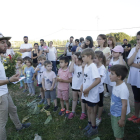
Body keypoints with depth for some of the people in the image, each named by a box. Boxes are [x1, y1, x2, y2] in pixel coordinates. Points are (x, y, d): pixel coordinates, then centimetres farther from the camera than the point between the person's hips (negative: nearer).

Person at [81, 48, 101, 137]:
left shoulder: (93, 66, -22)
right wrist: (83, 86, 5)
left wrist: (88, 89, -26)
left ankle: (94, 128, 26)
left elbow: (98, 80, -30)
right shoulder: (86, 66, 5)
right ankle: (90, 123, 41)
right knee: (88, 108, 20)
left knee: (91, 110, 7)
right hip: (86, 92, 8)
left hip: (92, 93, -8)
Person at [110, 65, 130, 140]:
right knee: (115, 130, 24)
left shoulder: (123, 89, -29)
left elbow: (124, 105, -27)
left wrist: (122, 119, -21)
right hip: (114, 113, 8)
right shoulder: (116, 85, -1)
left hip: (119, 115, -8)